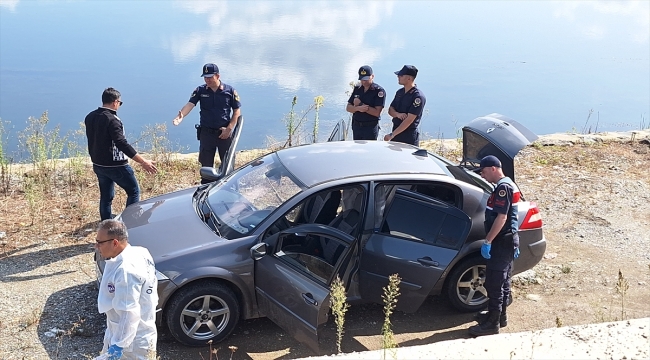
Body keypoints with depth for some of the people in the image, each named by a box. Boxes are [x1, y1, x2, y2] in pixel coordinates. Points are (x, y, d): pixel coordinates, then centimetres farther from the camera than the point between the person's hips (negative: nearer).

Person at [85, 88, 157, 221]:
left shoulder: (90, 117, 4)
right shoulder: (112, 120, -22)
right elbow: (122, 144, -29)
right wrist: (143, 162, -30)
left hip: (98, 165, 8)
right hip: (115, 165, -8)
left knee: (106, 197, 16)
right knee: (134, 191, 7)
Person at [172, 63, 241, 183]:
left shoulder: (230, 90, -3)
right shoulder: (200, 91, 0)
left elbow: (237, 111, 0)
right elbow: (190, 104, -15)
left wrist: (229, 128, -11)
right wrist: (181, 115, -36)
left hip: (224, 133, -1)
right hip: (206, 133, 1)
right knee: (206, 165, 7)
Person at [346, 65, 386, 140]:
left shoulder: (379, 91, -9)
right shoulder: (357, 89, 9)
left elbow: (377, 113, -16)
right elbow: (348, 108, 5)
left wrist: (360, 104, -13)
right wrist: (358, 108, -17)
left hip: (370, 128, -6)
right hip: (356, 126, 6)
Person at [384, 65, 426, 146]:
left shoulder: (418, 97, -15)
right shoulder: (400, 92, 10)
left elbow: (409, 120, -20)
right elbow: (390, 110, 13)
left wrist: (392, 135, -20)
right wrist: (398, 114, -12)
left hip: (409, 137, -7)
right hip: (396, 132, 7)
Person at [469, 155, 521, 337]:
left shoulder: (502, 187, -18)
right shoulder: (507, 184, 14)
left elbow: (501, 217, -24)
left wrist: (487, 241, -22)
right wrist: (514, 243, 23)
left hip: (502, 242, -11)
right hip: (507, 240, 11)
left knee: (494, 283, -6)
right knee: (502, 281, 18)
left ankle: (492, 323, 0)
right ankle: (500, 315, 29)